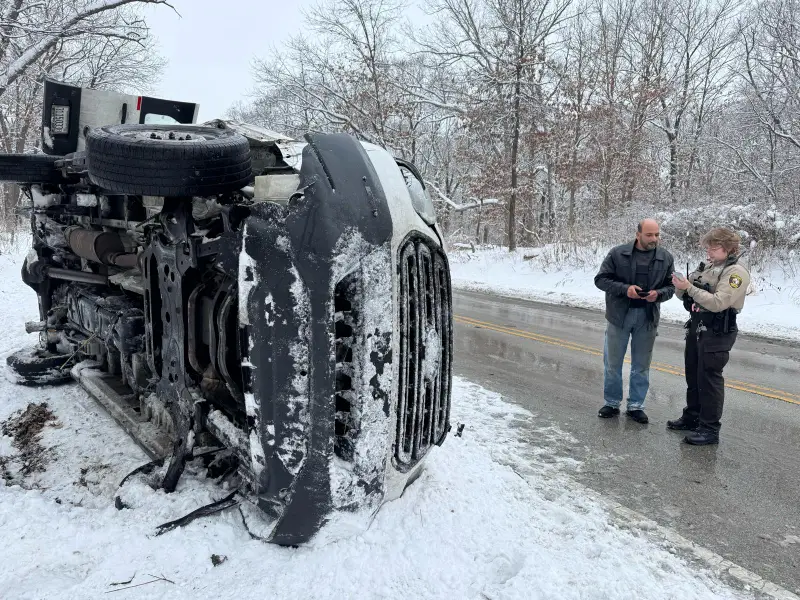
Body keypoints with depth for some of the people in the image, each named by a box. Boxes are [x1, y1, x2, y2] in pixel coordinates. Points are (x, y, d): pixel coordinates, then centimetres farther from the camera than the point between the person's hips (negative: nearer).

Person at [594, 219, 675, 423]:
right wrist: (624, 289, -20)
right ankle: (612, 403, 23)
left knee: (641, 366, 10)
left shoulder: (666, 258, 1)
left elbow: (671, 286, 7)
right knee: (613, 363, 8)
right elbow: (601, 279, -5)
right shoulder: (618, 253, -7)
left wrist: (658, 294, -16)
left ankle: (636, 405, 24)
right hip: (619, 315, -2)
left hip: (647, 317, 2)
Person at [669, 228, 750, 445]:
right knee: (693, 376, 16)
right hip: (696, 328, 8)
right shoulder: (707, 267, 9)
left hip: (717, 333, -8)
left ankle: (710, 429, 7)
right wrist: (680, 286, -9)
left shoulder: (736, 272, -13)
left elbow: (718, 303, -24)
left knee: (709, 379, -3)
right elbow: (685, 295, 13)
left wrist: (689, 287, -24)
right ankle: (692, 418, 31)